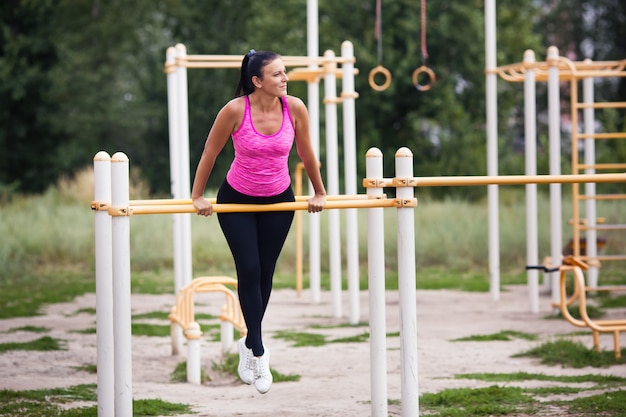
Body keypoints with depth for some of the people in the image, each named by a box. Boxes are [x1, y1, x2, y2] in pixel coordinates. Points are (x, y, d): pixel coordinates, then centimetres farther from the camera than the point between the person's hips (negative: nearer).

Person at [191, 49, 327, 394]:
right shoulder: (235, 110, -23)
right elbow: (209, 154, -11)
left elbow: (306, 154, -1)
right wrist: (198, 197, -5)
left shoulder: (295, 108, -16)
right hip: (237, 200, -3)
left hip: (279, 200, 3)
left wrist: (319, 193, 8)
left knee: (265, 273, 8)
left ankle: (249, 342, 28)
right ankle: (258, 353, 1)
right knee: (249, 271, -8)